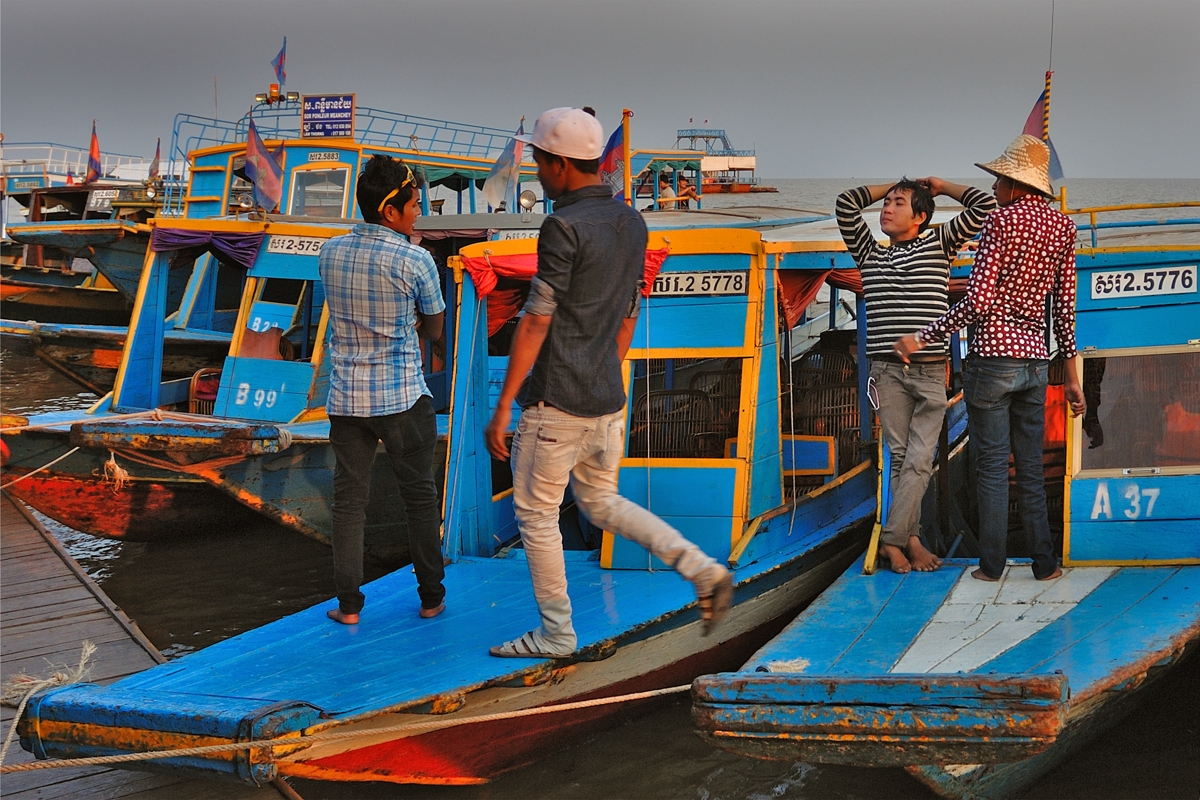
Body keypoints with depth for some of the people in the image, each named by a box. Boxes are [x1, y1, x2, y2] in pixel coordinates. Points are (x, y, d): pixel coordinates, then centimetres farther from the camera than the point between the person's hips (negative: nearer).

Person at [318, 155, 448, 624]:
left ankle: (348, 604, 9)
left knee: (349, 501, 9)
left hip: (346, 397, 3)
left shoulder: (330, 252, 3)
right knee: (420, 497, 10)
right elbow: (435, 330, 1)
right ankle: (431, 597, 18)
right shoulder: (415, 261, -11)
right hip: (402, 396, -3)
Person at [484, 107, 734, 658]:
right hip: (607, 400, 8)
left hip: (557, 402, -8)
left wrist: (502, 406, -14)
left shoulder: (565, 227, -16)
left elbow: (536, 322, -18)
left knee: (535, 513, 7)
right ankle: (704, 571, 8)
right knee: (600, 502, 21)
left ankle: (556, 634, 15)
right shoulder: (632, 224, 9)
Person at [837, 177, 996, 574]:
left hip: (931, 372, -1)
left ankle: (892, 540, -5)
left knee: (919, 459, -7)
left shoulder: (939, 245, 12)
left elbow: (983, 205, 5)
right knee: (901, 457, 1)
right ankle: (910, 538, 4)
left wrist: (939, 186, 17)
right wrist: (894, 185, 17)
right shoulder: (870, 253, 16)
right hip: (888, 370, 1)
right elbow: (846, 202, 8)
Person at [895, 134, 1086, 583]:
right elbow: (1065, 307, 9)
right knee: (1031, 467, 11)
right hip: (1035, 360, 5)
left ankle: (992, 563, 3)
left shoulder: (1002, 220, -9)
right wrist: (1072, 375, 14)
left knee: (992, 466, 0)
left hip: (993, 357, -5)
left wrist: (922, 338, -9)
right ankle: (1044, 562, 13)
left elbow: (977, 302, -15)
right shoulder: (1063, 227, 8)